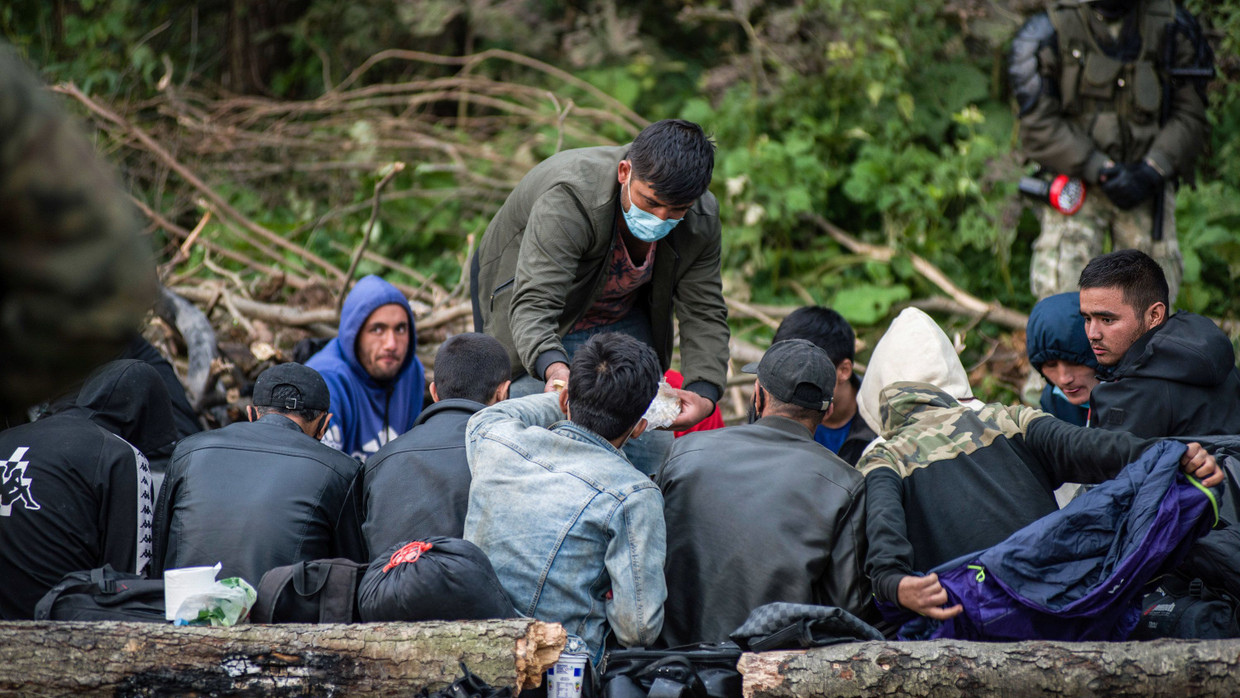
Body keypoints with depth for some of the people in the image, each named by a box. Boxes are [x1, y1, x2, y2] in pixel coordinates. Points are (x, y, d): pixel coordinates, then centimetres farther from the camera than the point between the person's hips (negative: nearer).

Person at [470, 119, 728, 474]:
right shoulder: (568, 200, -40)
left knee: (653, 447, -1)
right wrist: (553, 368, -67)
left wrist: (704, 392, -34)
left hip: (623, 323, 4)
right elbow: (532, 303, -46)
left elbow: (705, 315, -15)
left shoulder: (702, 219, -23)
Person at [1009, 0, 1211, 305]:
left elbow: (1191, 117, 3)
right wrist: (1100, 171, -17)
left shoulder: (1172, 28, 2)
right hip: (1076, 180, -2)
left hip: (1147, 187, 2)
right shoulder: (1049, 33, -4)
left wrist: (1151, 172, -13)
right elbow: (1038, 127, -7)